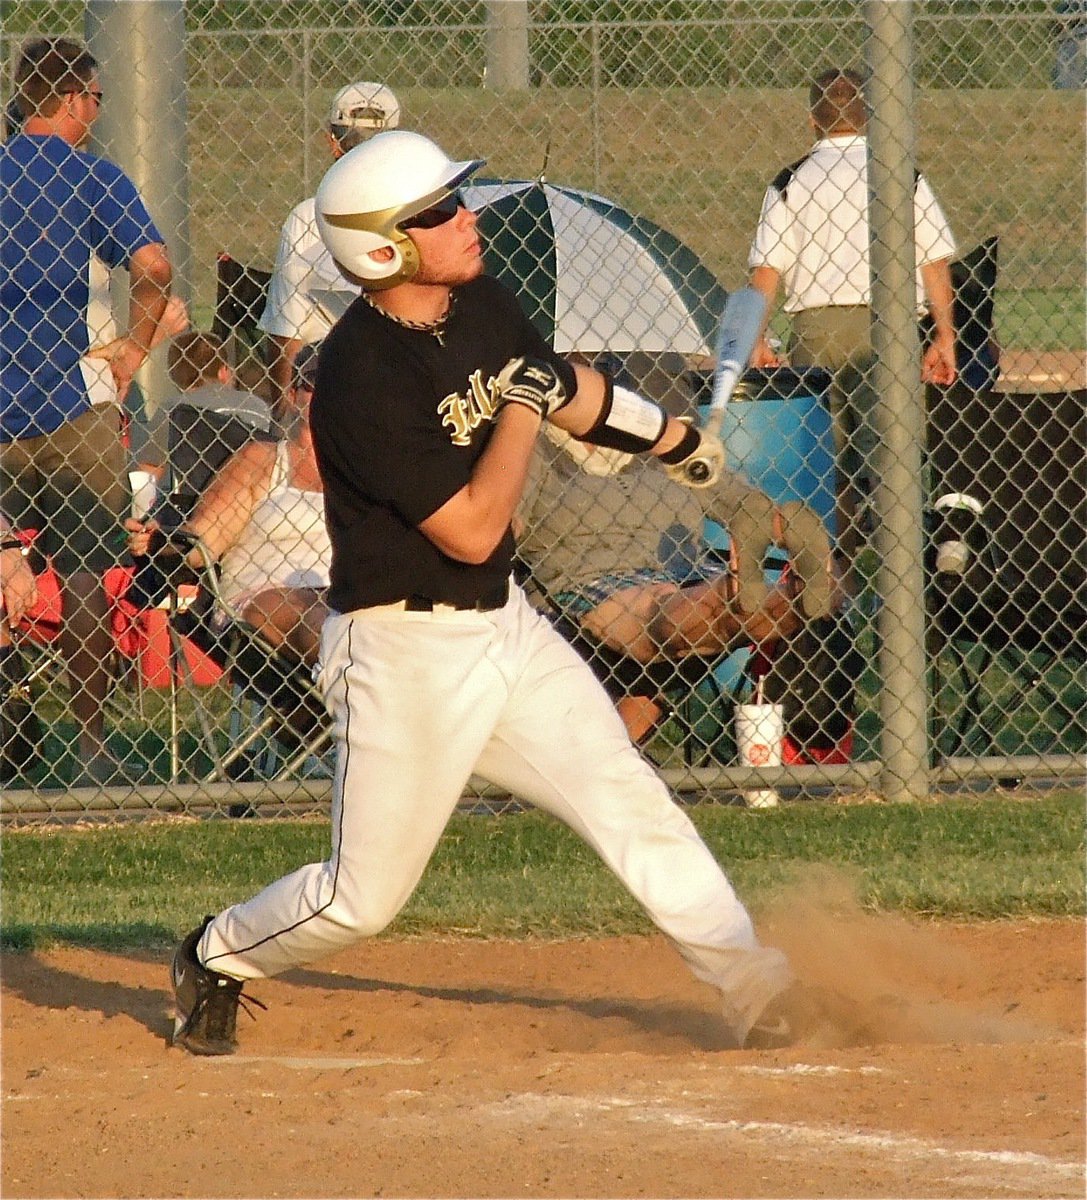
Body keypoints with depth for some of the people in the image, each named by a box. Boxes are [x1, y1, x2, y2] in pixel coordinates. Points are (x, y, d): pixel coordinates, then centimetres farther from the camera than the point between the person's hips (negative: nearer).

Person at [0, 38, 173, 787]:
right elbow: (152, 264, -20)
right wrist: (136, 347, -6)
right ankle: (92, 749, -2)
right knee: (86, 572, 0)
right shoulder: (94, 180, -5)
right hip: (72, 402, -4)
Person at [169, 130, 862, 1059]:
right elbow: (471, 529, -25)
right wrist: (523, 408, -18)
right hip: (406, 653, -7)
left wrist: (678, 439, 36)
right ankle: (216, 960, 28)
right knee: (364, 896, 2)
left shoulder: (482, 309, 0)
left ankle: (755, 990, 0)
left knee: (631, 802, -2)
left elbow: (571, 391, 22)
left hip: (504, 626, 7)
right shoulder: (363, 379, -25)